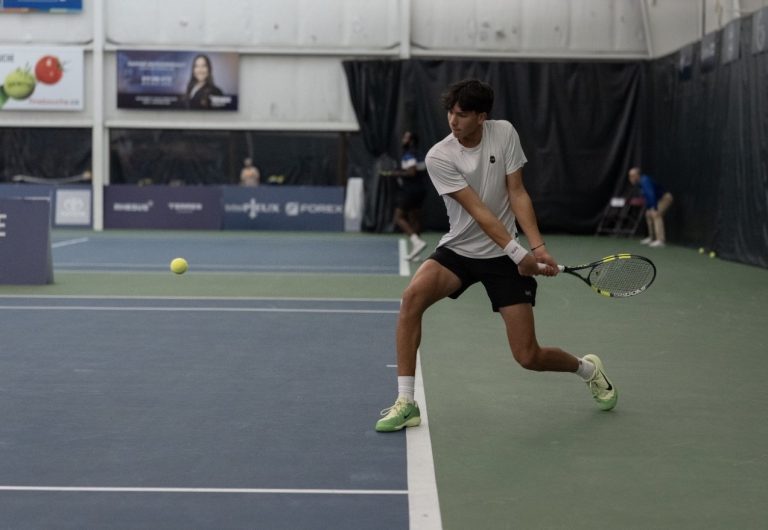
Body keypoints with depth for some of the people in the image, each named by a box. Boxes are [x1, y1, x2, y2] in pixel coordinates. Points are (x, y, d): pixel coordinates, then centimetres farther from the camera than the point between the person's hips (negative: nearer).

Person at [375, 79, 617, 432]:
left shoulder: (504, 133, -7)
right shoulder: (438, 157, -15)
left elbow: (517, 194, -7)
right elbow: (478, 211, -20)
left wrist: (538, 246, -20)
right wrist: (518, 253, -27)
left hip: (503, 256, 0)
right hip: (458, 249, 0)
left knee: (528, 357, -4)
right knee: (413, 296, -30)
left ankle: (587, 368, 31)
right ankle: (406, 403, -22)